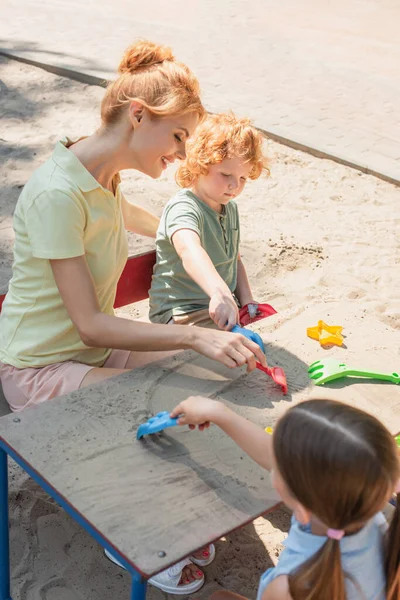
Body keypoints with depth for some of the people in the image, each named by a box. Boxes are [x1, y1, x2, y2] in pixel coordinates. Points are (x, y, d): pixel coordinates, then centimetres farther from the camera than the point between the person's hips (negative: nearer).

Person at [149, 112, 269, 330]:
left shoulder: (230, 208, 12)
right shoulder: (184, 208, -19)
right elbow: (190, 252, -41)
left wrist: (246, 298, 7)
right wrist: (219, 292, -58)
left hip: (223, 305, 9)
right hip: (181, 312, -8)